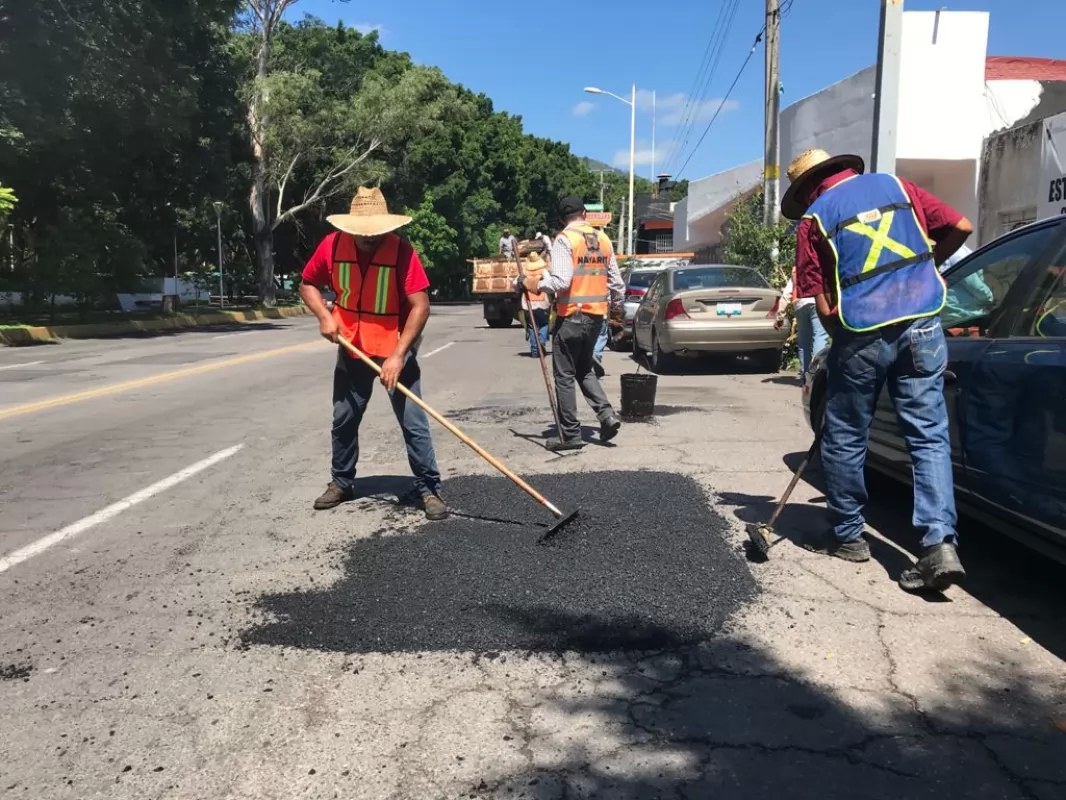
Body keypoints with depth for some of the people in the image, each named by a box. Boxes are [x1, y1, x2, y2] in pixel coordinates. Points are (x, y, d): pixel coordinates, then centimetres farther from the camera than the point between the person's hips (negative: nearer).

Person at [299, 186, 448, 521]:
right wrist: (324, 316, -13)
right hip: (351, 349, 4)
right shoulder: (332, 245, -9)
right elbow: (307, 284, 6)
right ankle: (342, 483, 33)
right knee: (343, 420, 14)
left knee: (414, 423, -5)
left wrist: (398, 355, -27)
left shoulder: (401, 251, -20)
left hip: (395, 350, -4)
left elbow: (420, 306, -23)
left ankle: (429, 489, 6)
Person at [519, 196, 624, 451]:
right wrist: (616, 307, 28)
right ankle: (607, 415, 6)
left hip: (571, 315, -6)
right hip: (597, 315, 7)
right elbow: (616, 281, 13)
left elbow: (561, 280, -21)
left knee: (564, 375, 2)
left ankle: (571, 435, 4)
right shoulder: (603, 239, 9)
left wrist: (536, 284, -6)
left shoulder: (564, 239, -9)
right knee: (584, 369, 21)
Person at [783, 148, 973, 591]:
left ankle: (847, 535, 23)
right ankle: (940, 544, -5)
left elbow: (823, 306, -2)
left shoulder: (814, 219, 4)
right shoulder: (893, 184, 13)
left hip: (862, 333, -3)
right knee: (929, 437, 5)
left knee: (845, 440, 12)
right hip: (922, 323, 3)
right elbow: (960, 227, 11)